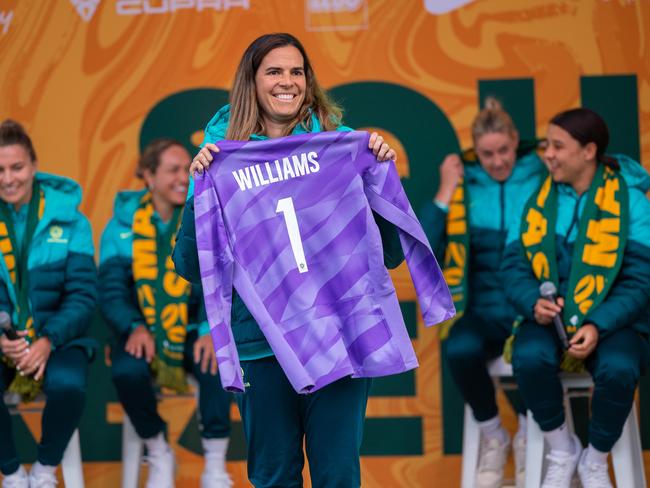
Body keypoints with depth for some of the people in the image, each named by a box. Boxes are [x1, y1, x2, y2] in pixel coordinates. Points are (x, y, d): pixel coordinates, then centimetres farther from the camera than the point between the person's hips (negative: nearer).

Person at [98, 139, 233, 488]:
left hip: (193, 329, 0)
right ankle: (158, 455, -6)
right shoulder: (123, 225, 2)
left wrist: (211, 329, -25)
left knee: (215, 364, -33)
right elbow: (111, 291, -4)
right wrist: (134, 327, -23)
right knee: (126, 371, -32)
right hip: (144, 331, 0)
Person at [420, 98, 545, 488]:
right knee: (460, 349, -33)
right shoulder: (464, 186, 8)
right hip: (485, 309, 2)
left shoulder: (543, 177, 3)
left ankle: (527, 437, -1)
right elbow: (423, 249, -2)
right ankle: (493, 438, -3)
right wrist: (446, 191, -4)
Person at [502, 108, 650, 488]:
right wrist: (533, 301, -20)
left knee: (619, 369, -34)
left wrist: (599, 325, -23)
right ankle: (562, 451, -5)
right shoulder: (538, 197, 4)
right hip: (549, 317, 2)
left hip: (611, 318, -2)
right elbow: (514, 264, 3)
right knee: (529, 357, -32)